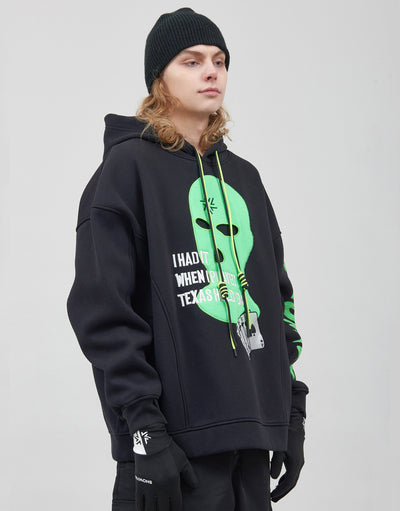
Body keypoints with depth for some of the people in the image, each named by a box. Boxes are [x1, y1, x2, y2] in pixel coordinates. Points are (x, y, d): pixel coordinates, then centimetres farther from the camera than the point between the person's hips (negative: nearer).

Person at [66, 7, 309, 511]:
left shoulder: (243, 177, 18)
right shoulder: (129, 167, -3)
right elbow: (101, 309, -11)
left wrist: (292, 407, 13)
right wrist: (144, 428, -17)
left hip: (253, 436, 6)